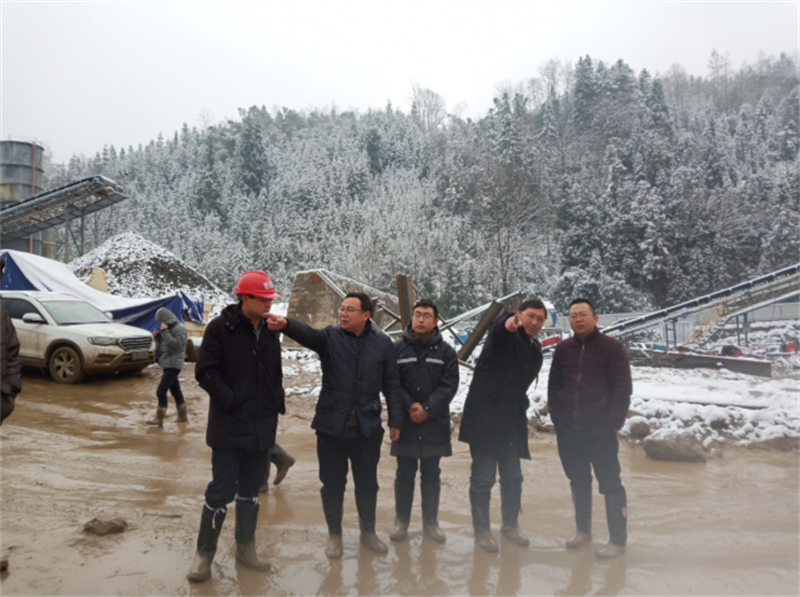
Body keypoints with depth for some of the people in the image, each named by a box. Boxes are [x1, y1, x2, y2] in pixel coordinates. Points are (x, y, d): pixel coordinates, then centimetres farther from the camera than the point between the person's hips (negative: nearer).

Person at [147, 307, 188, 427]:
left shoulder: (180, 328, -13)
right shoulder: (170, 328, 14)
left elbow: (175, 344, -22)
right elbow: (163, 345, 20)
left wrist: (165, 332, -20)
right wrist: (157, 337, 2)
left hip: (174, 364, -9)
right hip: (168, 363, 9)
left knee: (161, 390, -12)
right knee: (175, 390, 14)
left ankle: (159, 419, -10)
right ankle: (182, 416, 22)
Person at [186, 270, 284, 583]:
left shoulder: (270, 331, 8)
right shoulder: (221, 327, -10)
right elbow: (205, 372, -13)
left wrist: (277, 401, 5)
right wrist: (231, 402, -17)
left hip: (262, 428, 6)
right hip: (229, 428, -6)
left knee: (250, 490, 16)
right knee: (221, 492, 0)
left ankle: (245, 548, 31)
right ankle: (204, 554, 18)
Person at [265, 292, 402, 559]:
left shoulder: (382, 343, -1)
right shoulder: (330, 337, -4)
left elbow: (391, 385, 3)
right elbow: (307, 333, -26)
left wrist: (395, 420, 2)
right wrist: (286, 325, -47)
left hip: (367, 427, 1)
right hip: (332, 426, 0)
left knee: (367, 484, 15)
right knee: (332, 484, 12)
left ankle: (368, 532, 38)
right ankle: (334, 535, 34)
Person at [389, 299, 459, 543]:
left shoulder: (445, 351, 1)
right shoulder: (397, 349, 1)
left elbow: (449, 385, -5)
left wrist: (427, 409, -14)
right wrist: (409, 406, -15)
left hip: (435, 424, 0)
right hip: (405, 422, 0)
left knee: (431, 475, 11)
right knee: (404, 475, 10)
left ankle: (431, 521, 25)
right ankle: (402, 521, 24)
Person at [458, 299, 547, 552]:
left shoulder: (535, 350, 13)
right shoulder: (505, 335, -9)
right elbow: (500, 328, -36)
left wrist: (521, 410, 16)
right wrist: (509, 324, -59)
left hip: (512, 421, 7)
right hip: (484, 418, -7)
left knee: (513, 477, 15)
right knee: (483, 478, 1)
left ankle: (510, 525, 33)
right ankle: (481, 530, 17)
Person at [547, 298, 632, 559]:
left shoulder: (612, 348, -6)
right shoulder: (563, 348, 6)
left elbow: (623, 388, -7)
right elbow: (553, 385, 12)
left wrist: (613, 423, -11)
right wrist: (556, 416, 4)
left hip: (600, 432, -4)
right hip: (568, 432, 4)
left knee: (610, 484, 2)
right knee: (578, 482, 16)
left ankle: (618, 540, 15)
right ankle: (583, 530, 31)